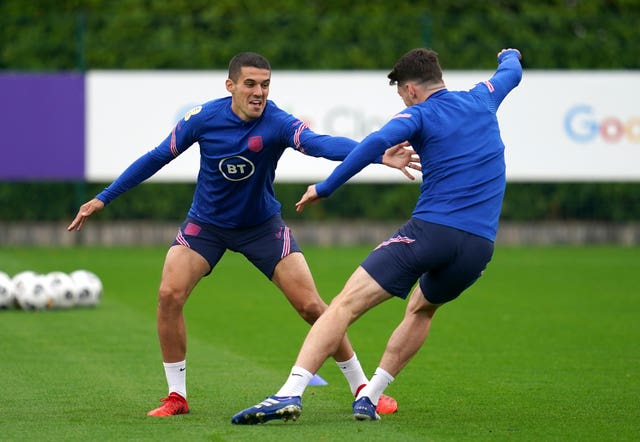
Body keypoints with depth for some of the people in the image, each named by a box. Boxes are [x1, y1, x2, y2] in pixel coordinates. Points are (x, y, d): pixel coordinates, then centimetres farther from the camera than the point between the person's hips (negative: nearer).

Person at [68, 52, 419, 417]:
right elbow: (158, 157, -4)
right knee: (169, 295, -18)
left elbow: (319, 143, -42)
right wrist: (103, 199, -1)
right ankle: (177, 397, -3)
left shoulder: (277, 123, -24)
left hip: (262, 225, -1)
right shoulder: (204, 118, -17)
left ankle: (362, 388, 8)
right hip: (206, 223, 1)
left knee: (311, 306, -8)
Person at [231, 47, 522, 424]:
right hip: (479, 247, 6)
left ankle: (291, 393, -24)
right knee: (422, 308, 33)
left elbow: (376, 143, -17)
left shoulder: (420, 115, 2)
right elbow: (512, 72, 41)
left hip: (430, 230, -6)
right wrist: (510, 55, 64)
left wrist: (326, 188, -12)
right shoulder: (483, 101, 18)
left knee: (344, 306, -8)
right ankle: (370, 397, 22)